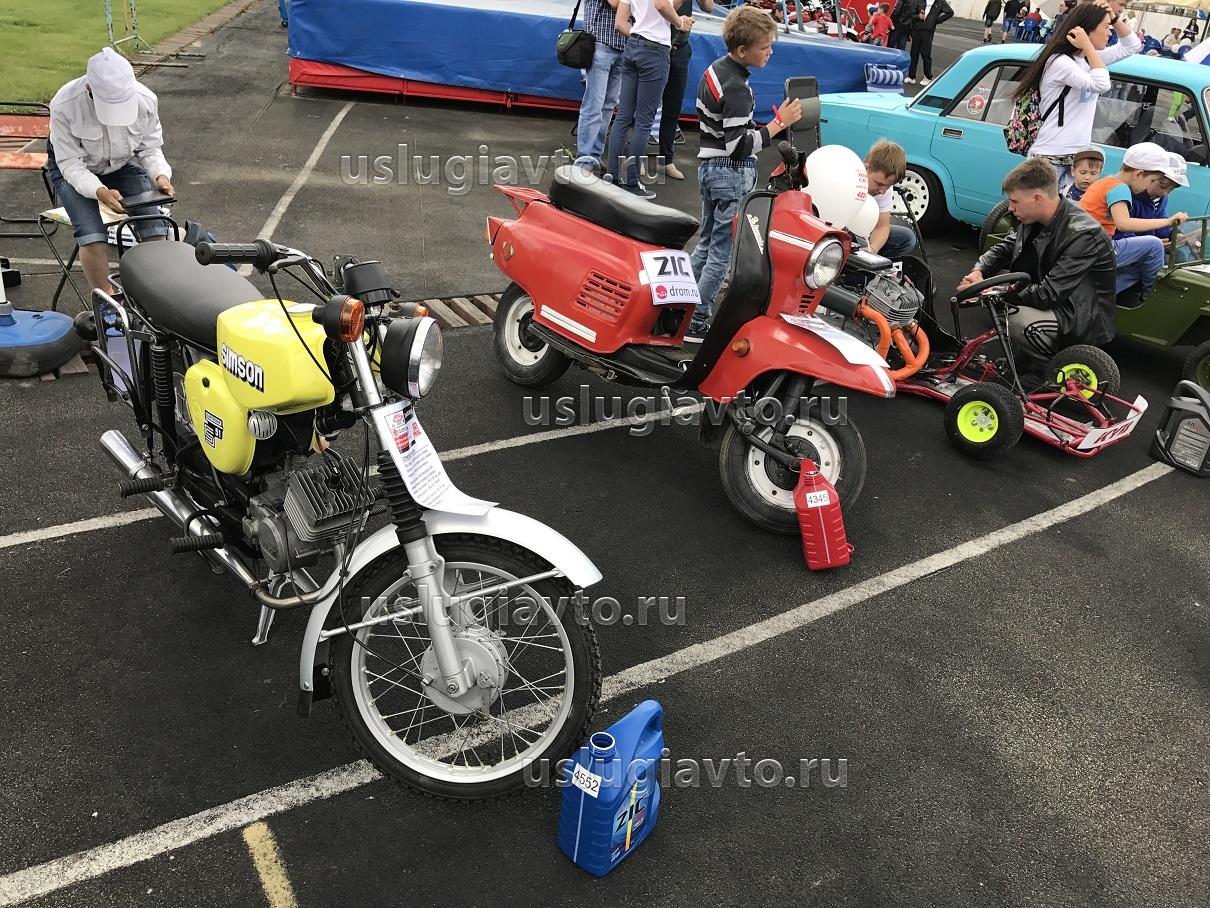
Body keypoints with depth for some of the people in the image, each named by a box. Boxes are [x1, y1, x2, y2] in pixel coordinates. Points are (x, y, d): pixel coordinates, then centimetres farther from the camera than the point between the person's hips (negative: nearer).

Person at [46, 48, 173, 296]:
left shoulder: (146, 100, -23)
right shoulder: (63, 105, -31)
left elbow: (150, 148, -8)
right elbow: (71, 164, -24)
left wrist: (160, 175, -29)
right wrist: (100, 192, -42)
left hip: (123, 164, 3)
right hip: (73, 169, -3)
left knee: (155, 226, -18)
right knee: (92, 234, -24)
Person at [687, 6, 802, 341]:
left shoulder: (714, 70, 8)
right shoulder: (736, 89, -21)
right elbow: (739, 146, -25)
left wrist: (754, 127, 15)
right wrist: (779, 122, -21)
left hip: (709, 165, 10)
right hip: (733, 174, -10)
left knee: (707, 243, 18)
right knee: (722, 252, -3)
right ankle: (696, 324, 1)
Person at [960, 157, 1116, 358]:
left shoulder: (1082, 234, -28)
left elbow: (1047, 295, -30)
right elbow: (1005, 247, 10)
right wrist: (978, 272, -11)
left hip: (1082, 321, -9)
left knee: (1013, 320, -32)